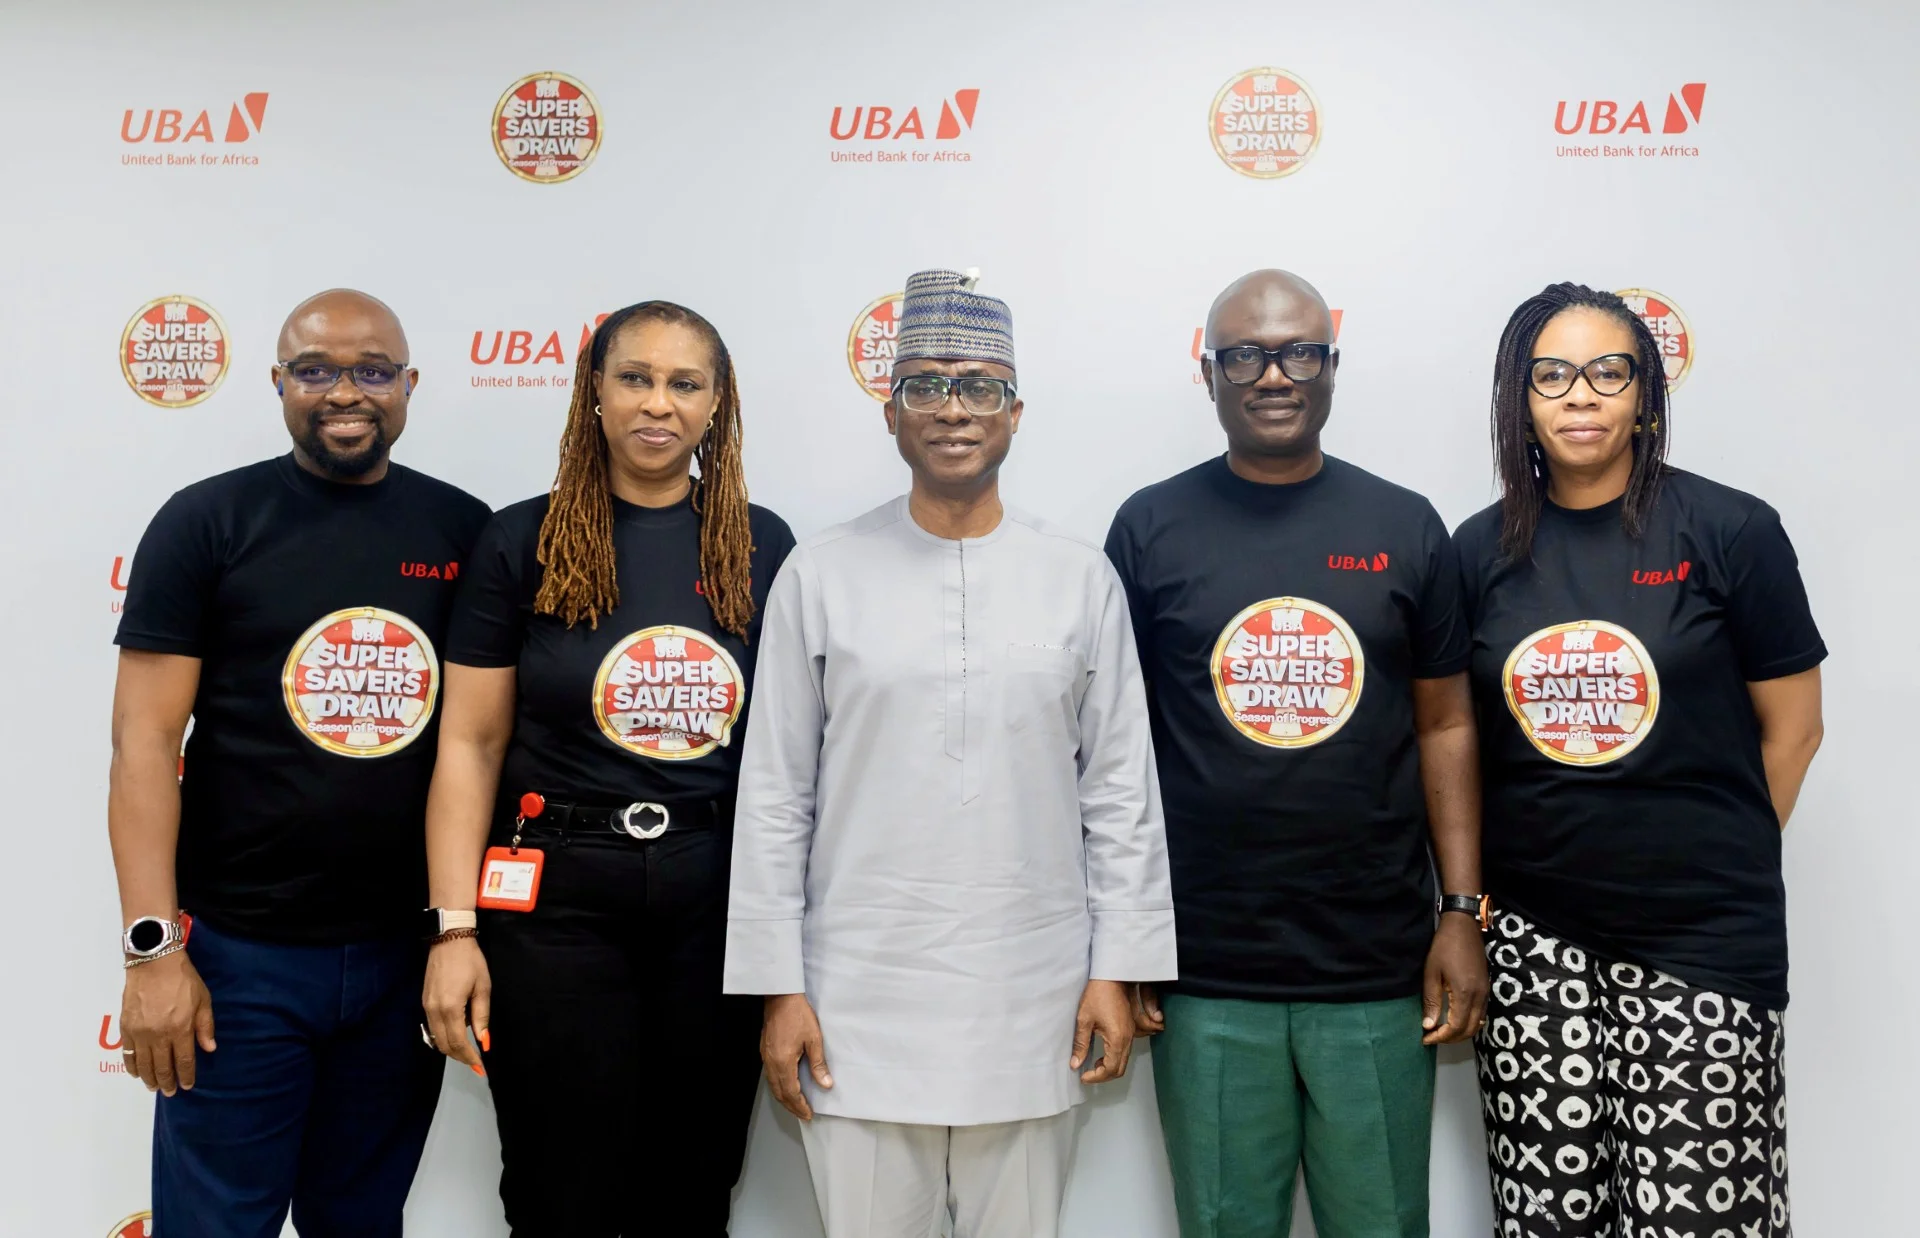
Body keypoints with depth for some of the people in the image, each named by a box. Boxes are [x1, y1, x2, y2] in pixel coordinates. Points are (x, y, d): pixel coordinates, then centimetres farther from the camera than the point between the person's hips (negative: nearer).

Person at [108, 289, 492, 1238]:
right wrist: (153, 949, -12)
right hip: (239, 952, -2)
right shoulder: (207, 522, -4)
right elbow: (144, 742, -6)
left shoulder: (463, 531, 3)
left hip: (408, 952, 3)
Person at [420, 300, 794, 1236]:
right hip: (558, 902, -2)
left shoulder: (762, 548, 3)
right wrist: (454, 930, -9)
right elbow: (470, 745, -2)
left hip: (720, 903, 2)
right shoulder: (523, 543, -2)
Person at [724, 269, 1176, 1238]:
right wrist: (777, 986, -1)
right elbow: (775, 798, 1)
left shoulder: (1081, 579, 3)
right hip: (861, 1000, -1)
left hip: (1031, 1004, 1)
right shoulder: (821, 575, 0)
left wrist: (1118, 970, 1)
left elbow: (1121, 792, 5)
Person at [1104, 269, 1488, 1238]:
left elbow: (1444, 726, 7)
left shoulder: (1405, 528, 4)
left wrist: (1462, 912, 1)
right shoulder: (1150, 529, 0)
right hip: (1205, 977, -1)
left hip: (1380, 973, 1)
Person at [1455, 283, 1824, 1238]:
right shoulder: (1482, 550, 4)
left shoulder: (1731, 532, -5)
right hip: (1531, 937, 2)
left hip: (1701, 940, -2)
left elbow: (1791, 727, 2)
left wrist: (1724, 864, 6)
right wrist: (1471, 891, 7)